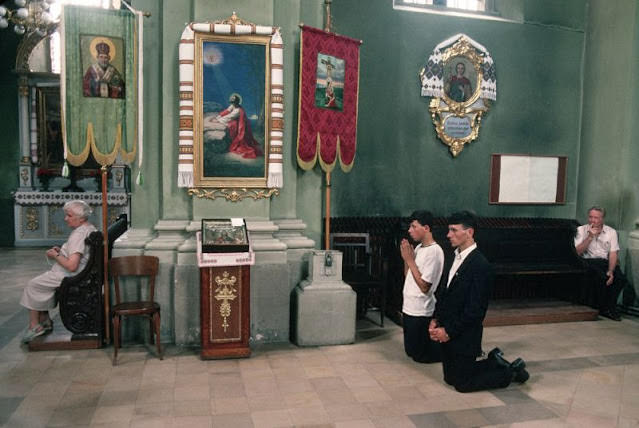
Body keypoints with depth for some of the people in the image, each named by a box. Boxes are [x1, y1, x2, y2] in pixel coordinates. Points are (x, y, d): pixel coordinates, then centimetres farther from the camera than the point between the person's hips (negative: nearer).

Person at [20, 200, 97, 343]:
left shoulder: (79, 234, -26)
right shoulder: (90, 229, 6)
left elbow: (72, 266, -31)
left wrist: (55, 255, -15)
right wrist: (61, 251, 7)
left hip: (70, 277, -10)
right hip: (82, 273, 10)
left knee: (33, 285, 7)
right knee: (41, 282, 23)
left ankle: (34, 325, 17)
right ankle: (45, 320, 24)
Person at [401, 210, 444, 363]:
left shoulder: (434, 251, -19)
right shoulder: (418, 247, 7)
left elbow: (424, 286, -21)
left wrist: (410, 259, -18)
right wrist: (406, 257, -2)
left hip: (421, 313, -9)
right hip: (409, 308, 9)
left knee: (420, 355, 4)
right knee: (410, 351, 20)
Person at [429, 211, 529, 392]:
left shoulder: (480, 265, -22)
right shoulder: (456, 257, 5)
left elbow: (475, 309, -22)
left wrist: (449, 331, -17)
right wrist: (435, 319, 2)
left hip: (464, 336, -8)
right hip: (447, 332, 8)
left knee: (463, 384, 6)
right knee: (450, 378, 19)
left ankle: (511, 372, 20)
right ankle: (494, 362, 31)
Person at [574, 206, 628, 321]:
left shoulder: (611, 232, 7)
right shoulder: (581, 230, 3)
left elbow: (613, 254, 0)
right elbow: (578, 252, -7)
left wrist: (610, 271, -17)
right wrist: (590, 236, -14)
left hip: (605, 261, 3)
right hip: (588, 261, -3)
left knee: (620, 278, -26)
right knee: (602, 277, -32)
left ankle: (610, 308, -8)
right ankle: (603, 308, -12)